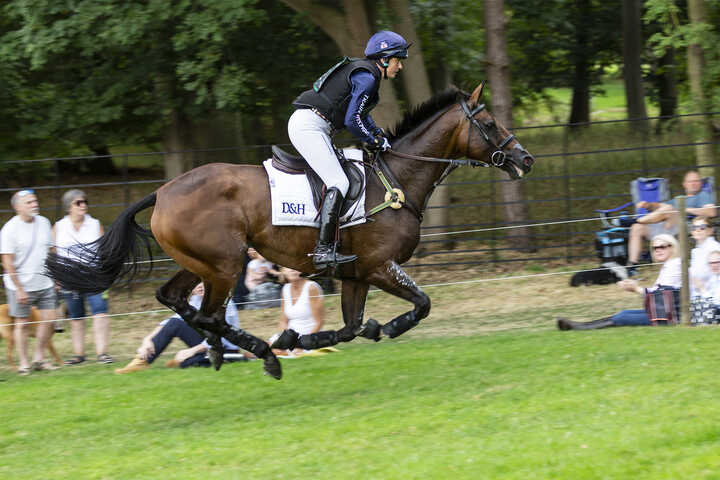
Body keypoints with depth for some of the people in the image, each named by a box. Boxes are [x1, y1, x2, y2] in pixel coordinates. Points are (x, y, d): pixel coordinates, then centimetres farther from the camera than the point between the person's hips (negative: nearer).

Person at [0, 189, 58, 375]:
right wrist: (19, 289, -16)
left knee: (48, 320, 2)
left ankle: (39, 359, 15)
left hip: (45, 283, 5)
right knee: (22, 324, 2)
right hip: (21, 285, -5)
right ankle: (23, 363, 10)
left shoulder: (43, 222, 5)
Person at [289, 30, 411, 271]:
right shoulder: (367, 77, -12)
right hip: (309, 126, -11)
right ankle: (323, 250, -25)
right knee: (339, 183, -17)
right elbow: (352, 120, -17)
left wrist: (379, 134, 18)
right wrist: (376, 142, -4)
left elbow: (361, 115, 31)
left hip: (303, 125, 11)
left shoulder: (365, 72, 19)